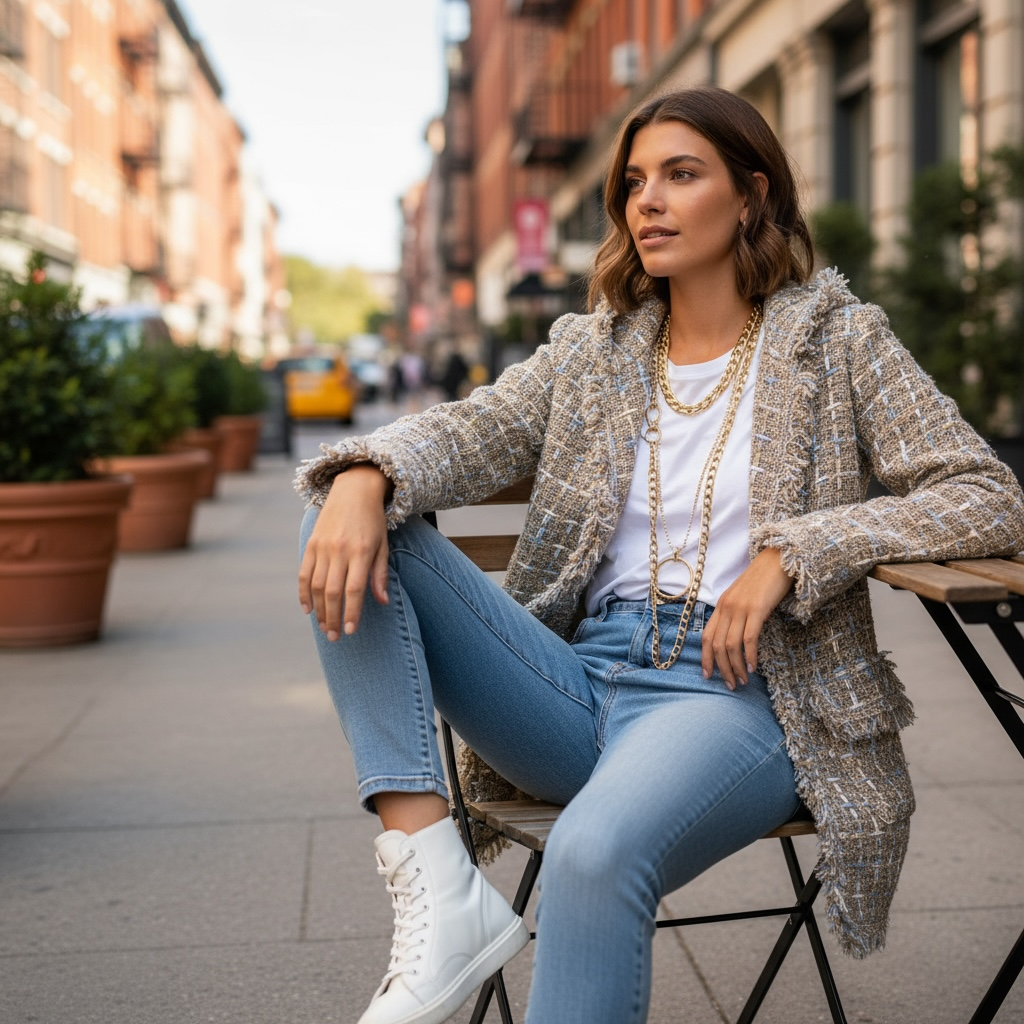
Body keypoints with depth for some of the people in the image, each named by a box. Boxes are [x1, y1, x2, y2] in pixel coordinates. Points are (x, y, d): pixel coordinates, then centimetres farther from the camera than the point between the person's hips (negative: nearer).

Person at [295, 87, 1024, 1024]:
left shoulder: (838, 340, 6)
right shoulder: (590, 351, 17)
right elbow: (467, 434, 1)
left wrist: (793, 550, -15)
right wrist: (366, 476, -22)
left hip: (734, 691, -5)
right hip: (581, 679, 5)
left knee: (595, 854, -38)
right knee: (353, 526, -13)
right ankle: (438, 888, -25)